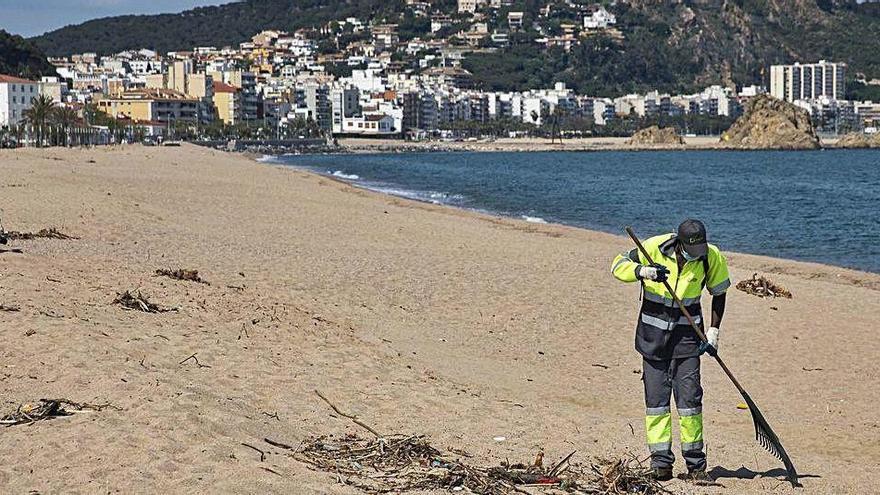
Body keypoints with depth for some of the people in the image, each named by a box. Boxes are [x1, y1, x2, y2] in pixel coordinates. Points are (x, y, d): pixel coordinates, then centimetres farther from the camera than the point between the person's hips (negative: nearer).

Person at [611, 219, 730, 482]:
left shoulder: (712, 257, -10)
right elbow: (618, 266, -9)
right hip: (653, 333, 0)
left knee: (689, 396, -4)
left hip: (687, 333, 0)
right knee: (656, 396, -1)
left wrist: (714, 331, 0)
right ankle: (660, 461, 5)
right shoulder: (655, 247, -16)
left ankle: (695, 463, 4)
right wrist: (643, 271, -28)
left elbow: (719, 293, 6)